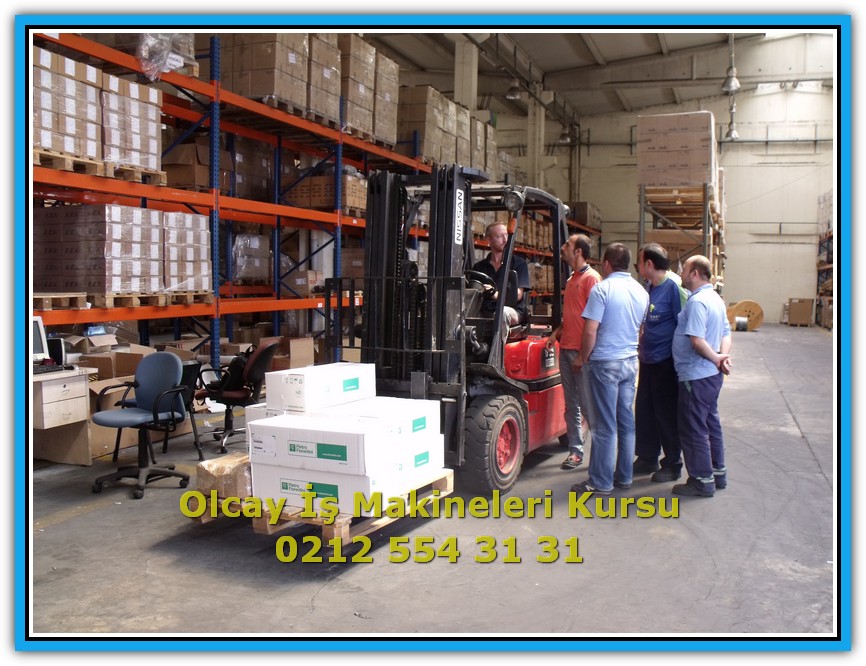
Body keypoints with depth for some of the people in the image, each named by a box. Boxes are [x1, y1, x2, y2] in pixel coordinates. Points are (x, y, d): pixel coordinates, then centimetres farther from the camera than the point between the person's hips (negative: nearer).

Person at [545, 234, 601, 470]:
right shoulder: (571, 279, 18)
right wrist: (556, 333, 10)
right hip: (566, 348, 9)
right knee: (571, 404, 10)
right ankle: (575, 451, 16)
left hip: (582, 351, -9)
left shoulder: (591, 278, -9)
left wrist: (584, 354, -18)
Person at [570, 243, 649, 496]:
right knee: (626, 422, 12)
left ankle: (601, 482, 5)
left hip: (604, 362, -7)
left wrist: (583, 358, -4)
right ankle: (623, 476, 21)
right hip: (630, 362, 7)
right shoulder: (641, 292, 8)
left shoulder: (602, 289, -13)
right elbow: (641, 329, 16)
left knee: (604, 425, -2)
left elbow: (590, 331, -17)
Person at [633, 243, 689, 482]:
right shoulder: (649, 288, 11)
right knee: (644, 411, 14)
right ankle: (647, 459, 28)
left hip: (666, 362, -8)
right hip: (648, 361, 8)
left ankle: (673, 465, 16)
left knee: (667, 415, 2)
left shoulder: (674, 287, -15)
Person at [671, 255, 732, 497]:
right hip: (712, 375, 10)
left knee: (693, 429, 0)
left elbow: (697, 341, -25)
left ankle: (703, 481, 8)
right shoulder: (716, 299, 11)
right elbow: (726, 333, 13)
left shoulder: (696, 301, -19)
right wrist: (723, 356, -2)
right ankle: (718, 473, 29)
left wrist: (716, 358, -12)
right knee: (711, 425, 19)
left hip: (695, 376, -10)